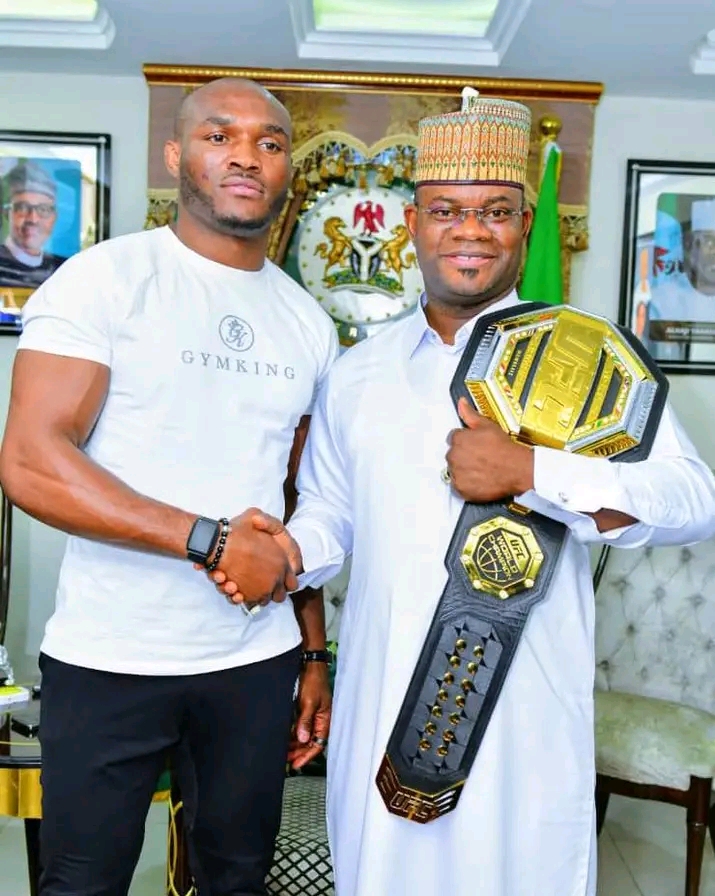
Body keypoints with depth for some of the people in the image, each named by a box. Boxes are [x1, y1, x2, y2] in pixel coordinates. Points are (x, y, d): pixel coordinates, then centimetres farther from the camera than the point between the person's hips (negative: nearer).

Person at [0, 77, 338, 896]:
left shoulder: (308, 323, 9)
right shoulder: (104, 279, -7)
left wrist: (313, 654, 11)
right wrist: (210, 540, -20)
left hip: (259, 661, 4)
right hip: (108, 661, -4)